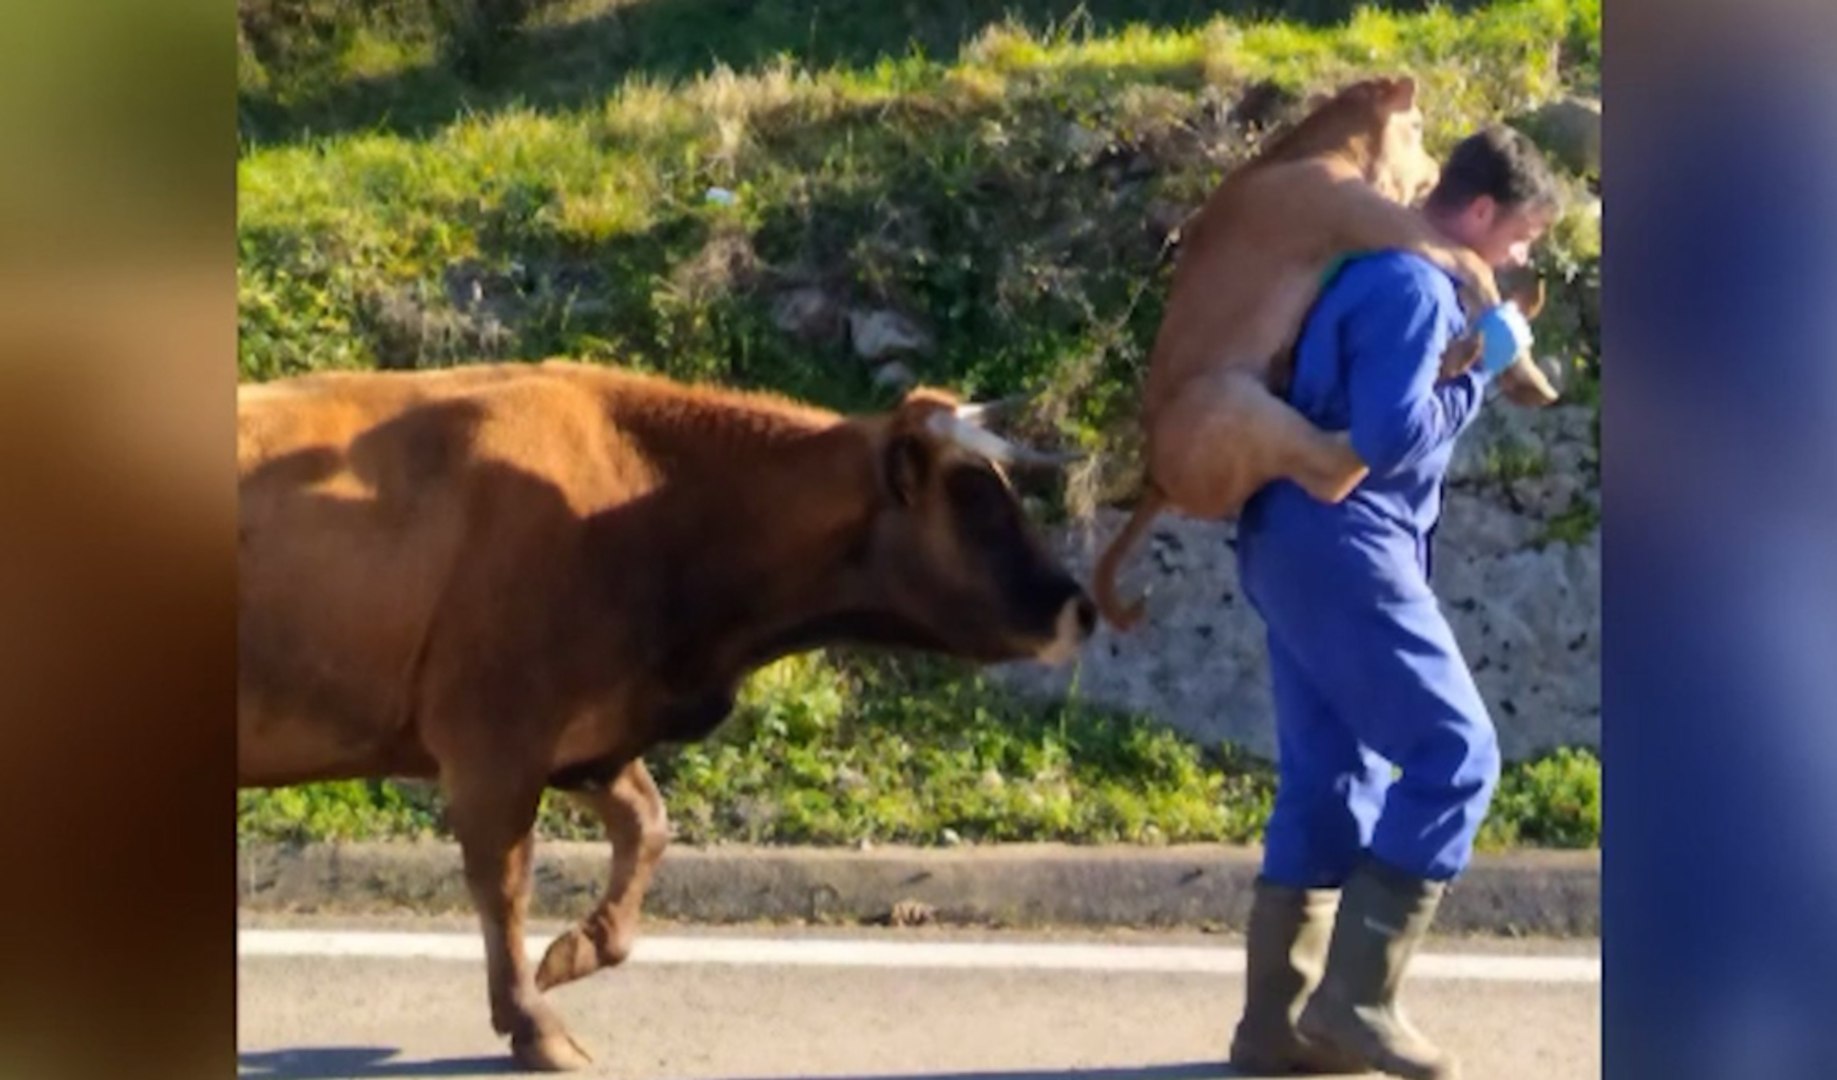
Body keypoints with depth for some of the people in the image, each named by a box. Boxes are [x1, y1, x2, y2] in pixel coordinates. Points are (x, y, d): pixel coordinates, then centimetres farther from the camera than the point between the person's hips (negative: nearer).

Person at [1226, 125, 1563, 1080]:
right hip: (1342, 547, -10)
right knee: (1455, 755, -6)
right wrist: (1481, 366, -9)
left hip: (1300, 544, 10)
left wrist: (1469, 356, 14)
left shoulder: (1381, 270, 18)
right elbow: (1391, 438, -22)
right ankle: (1355, 995, -5)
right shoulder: (1414, 287, -14)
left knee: (1330, 778, 10)